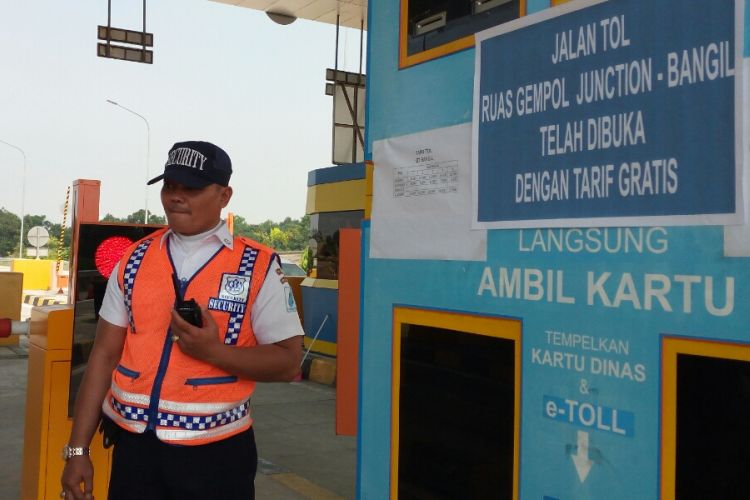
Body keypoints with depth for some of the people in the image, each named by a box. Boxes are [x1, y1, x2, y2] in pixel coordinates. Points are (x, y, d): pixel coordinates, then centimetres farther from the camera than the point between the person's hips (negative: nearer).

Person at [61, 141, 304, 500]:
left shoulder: (258, 268, -7)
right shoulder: (134, 260, 4)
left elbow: (288, 362, -7)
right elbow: (104, 355, 6)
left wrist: (213, 351, -21)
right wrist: (77, 449, 4)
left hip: (215, 455, -3)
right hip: (133, 447, 3)